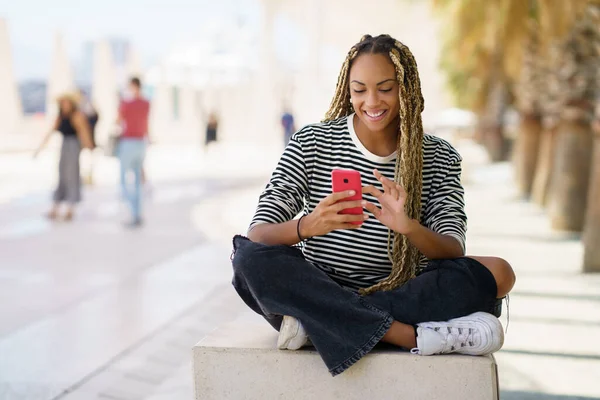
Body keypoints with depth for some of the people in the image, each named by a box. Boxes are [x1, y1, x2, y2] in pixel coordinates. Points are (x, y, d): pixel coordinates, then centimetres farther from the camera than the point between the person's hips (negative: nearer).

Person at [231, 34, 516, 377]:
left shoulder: (438, 158, 5)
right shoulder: (311, 143, 1)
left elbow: (454, 252, -8)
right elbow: (257, 235, -8)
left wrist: (408, 227, -30)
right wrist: (308, 226, -31)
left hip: (403, 296, 1)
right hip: (318, 291, -1)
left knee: (498, 273, -24)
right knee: (250, 259, -29)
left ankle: (312, 324, -28)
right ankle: (413, 336, -32)